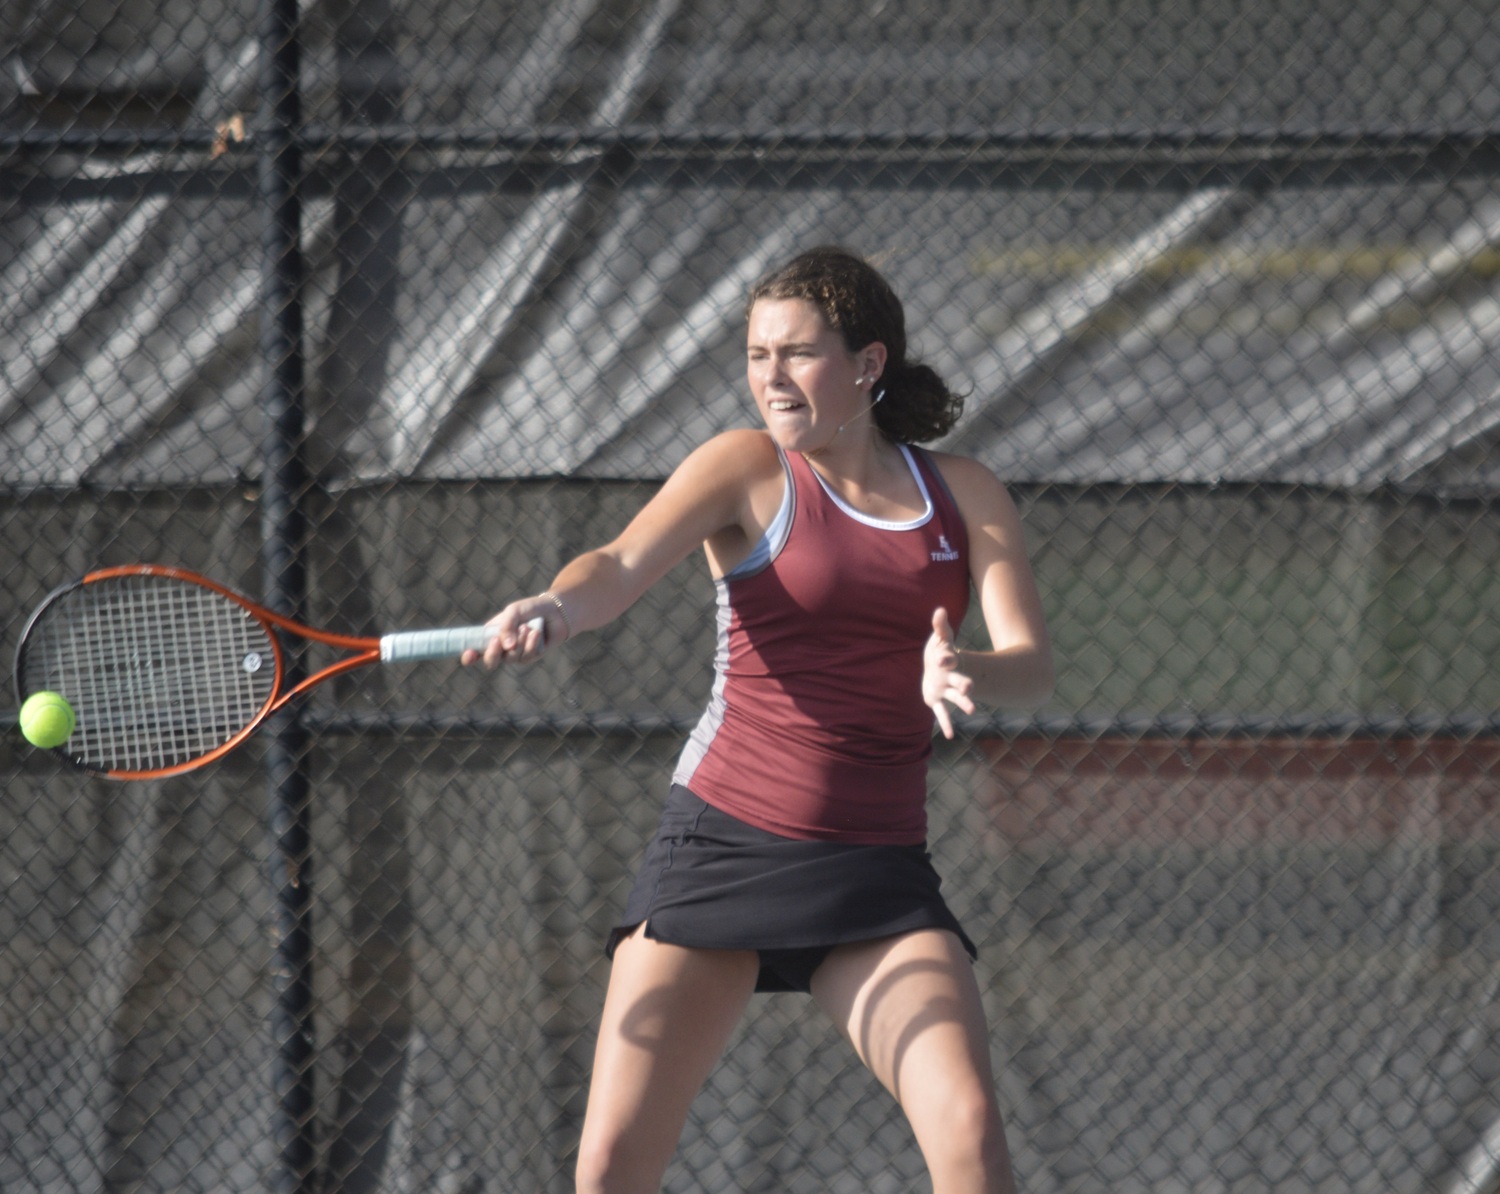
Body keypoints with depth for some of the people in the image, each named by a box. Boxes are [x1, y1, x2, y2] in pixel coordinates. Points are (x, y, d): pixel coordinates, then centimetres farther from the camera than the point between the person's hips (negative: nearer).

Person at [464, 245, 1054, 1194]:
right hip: (722, 839, -1)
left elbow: (1033, 666, -2)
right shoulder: (748, 469, 0)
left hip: (877, 871, 1)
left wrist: (965, 676, -26)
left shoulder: (966, 496, 8)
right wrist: (553, 610, -39)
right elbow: (623, 565, -16)